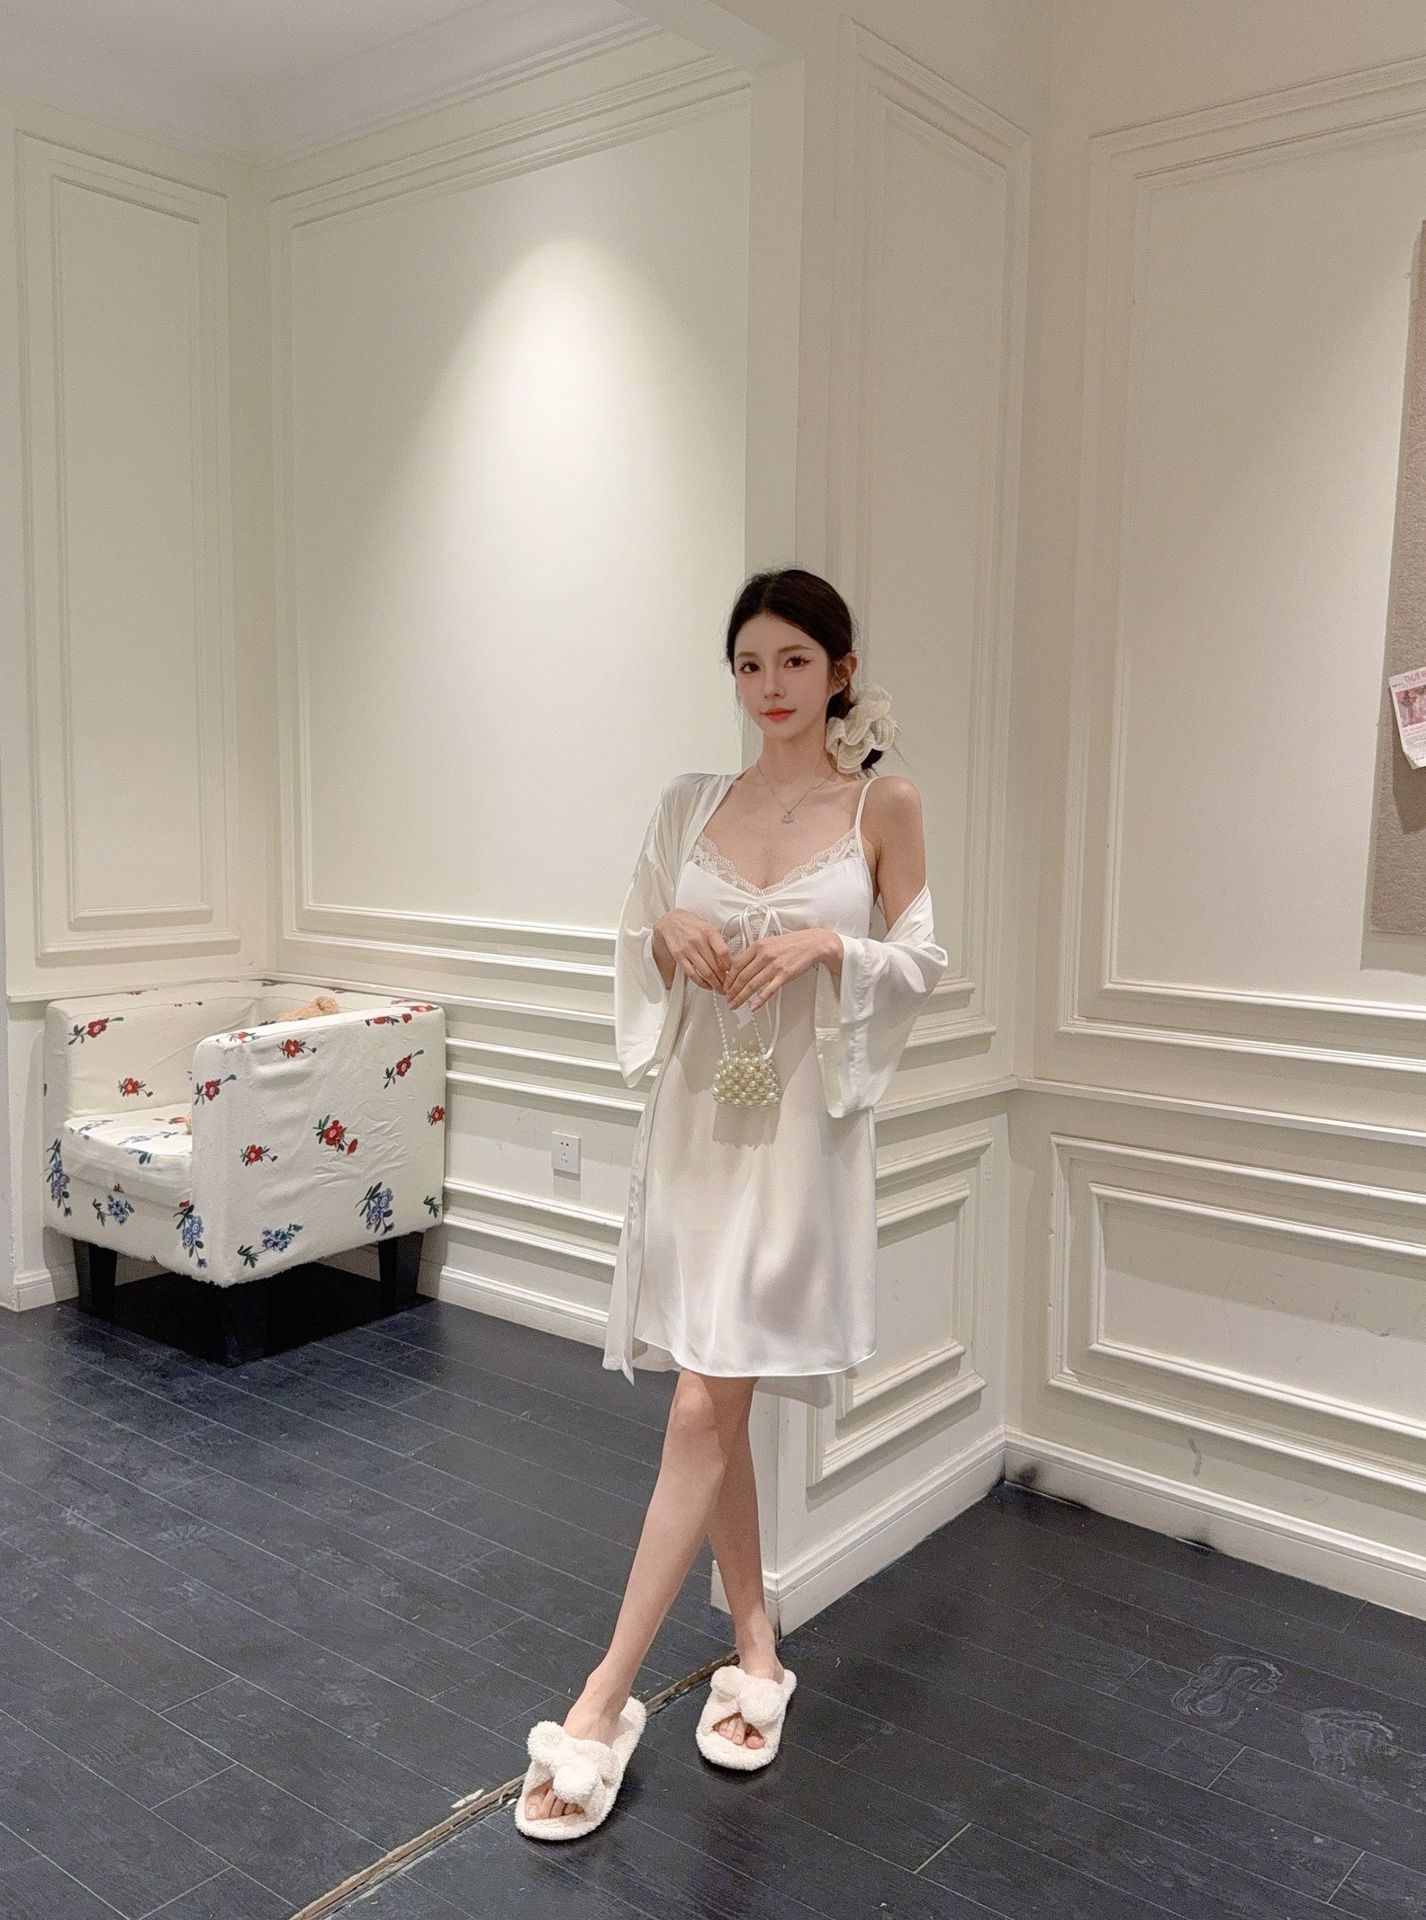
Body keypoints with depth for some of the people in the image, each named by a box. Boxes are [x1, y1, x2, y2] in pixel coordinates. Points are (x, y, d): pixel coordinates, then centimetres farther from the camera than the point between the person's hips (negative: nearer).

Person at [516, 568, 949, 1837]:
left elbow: (924, 959, 2)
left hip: (799, 1128, -4)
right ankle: (757, 1650, 30)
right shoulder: (691, 804, 7)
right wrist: (669, 932, -10)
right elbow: (634, 940, 12)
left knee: (708, 1406, -5)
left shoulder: (885, 807, -1)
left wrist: (826, 942, -16)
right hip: (697, 1119, 4)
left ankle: (604, 1698, 5)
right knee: (717, 1405, 11)